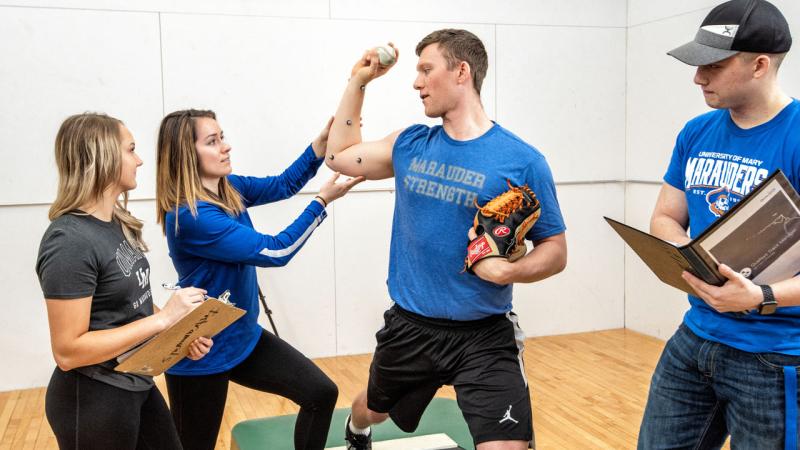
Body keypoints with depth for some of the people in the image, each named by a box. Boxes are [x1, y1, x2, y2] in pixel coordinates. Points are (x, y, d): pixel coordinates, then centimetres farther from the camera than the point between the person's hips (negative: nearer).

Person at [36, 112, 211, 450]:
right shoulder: (71, 242, -24)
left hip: (137, 386, 8)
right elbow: (68, 351, -25)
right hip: (92, 401, -8)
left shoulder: (117, 223, 3)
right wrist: (163, 318, -26)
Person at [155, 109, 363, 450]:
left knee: (321, 393, 4)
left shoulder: (229, 189, -2)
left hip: (244, 338, 8)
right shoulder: (190, 216, -28)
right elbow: (274, 251, -27)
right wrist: (323, 200, -21)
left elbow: (282, 185, 6)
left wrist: (323, 141, -9)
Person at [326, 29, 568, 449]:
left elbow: (555, 250, -9)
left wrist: (510, 271, -29)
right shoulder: (410, 144, 1)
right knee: (372, 409, 28)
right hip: (409, 326, 5)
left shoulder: (521, 161, -13)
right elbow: (339, 155, 15)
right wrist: (358, 83, 9)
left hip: (484, 336, -4)